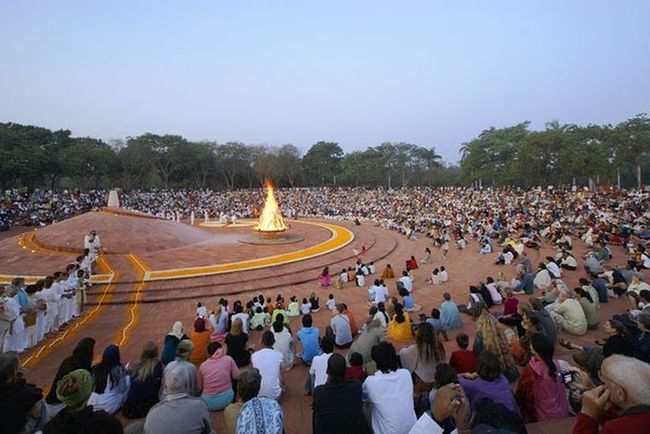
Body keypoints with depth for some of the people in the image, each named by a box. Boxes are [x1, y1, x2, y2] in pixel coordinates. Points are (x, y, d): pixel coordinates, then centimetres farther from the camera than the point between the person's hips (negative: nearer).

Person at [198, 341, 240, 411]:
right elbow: (236, 376, -1)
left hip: (209, 403, 3)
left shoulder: (203, 365, 0)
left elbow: (199, 387, 6)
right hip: (226, 399, -2)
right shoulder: (228, 359, -5)